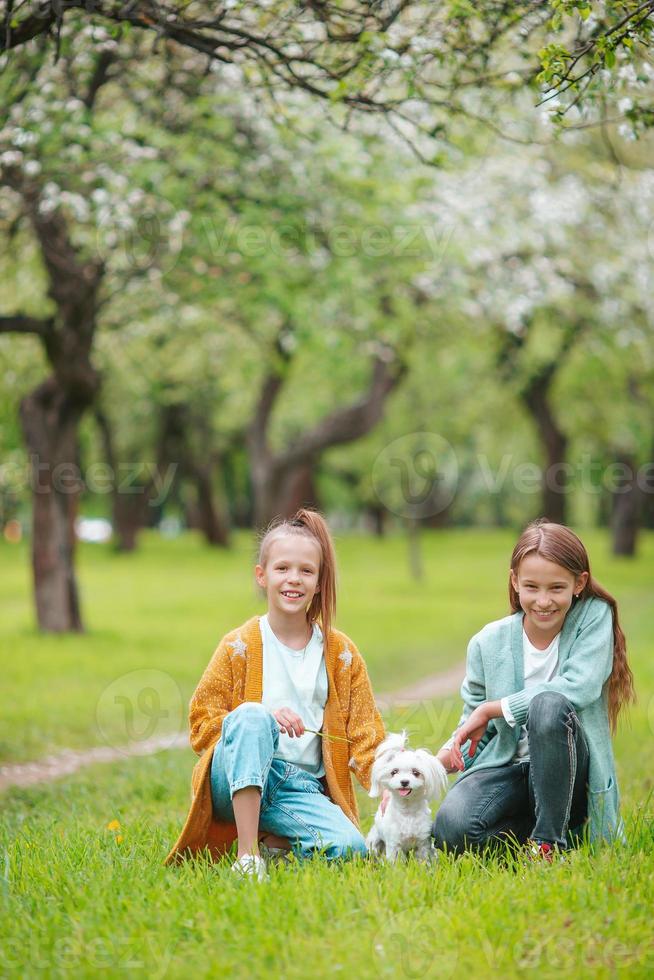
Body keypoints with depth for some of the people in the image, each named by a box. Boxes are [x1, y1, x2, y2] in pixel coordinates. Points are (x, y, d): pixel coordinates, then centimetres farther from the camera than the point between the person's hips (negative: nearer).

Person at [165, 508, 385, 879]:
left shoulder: (341, 653, 10)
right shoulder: (239, 646, 3)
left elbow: (364, 734, 8)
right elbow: (202, 726, 1)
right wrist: (264, 720, -16)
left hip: (305, 789, 2)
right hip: (238, 781, -2)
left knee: (349, 848, -28)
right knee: (252, 714, -34)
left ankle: (273, 841, 2)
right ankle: (247, 852, -32)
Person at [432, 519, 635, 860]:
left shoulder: (594, 617, -5)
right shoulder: (487, 643, 1)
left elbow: (579, 688, -19)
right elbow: (474, 723, 9)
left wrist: (493, 708, -14)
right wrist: (449, 753, -15)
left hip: (566, 772, -2)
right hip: (507, 765, 2)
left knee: (549, 704, -35)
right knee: (450, 829, -30)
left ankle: (550, 840, -20)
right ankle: (532, 827, 1)